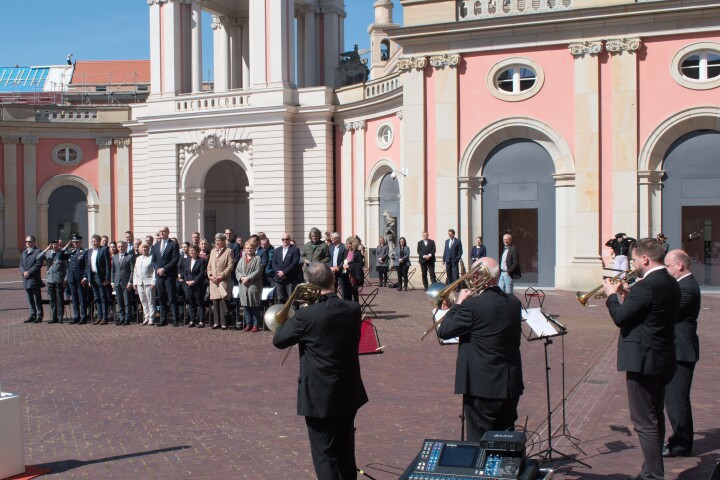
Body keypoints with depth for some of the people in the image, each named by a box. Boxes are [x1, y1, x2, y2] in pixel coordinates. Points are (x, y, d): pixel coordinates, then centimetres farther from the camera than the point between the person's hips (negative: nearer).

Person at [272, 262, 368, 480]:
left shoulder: (307, 315, -21)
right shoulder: (353, 310, -6)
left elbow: (278, 340, -7)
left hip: (319, 396, -5)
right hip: (349, 392, 5)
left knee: (325, 454, 7)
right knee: (346, 450, 22)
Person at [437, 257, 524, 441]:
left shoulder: (473, 305, -18)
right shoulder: (514, 302, 2)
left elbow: (443, 331, -11)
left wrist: (459, 303, 1)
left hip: (481, 387, -6)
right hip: (511, 385, 6)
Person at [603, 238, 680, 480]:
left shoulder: (646, 286, -21)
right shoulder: (671, 284, 10)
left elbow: (620, 317, -19)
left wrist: (612, 295, -3)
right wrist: (626, 296, 9)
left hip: (643, 360, -10)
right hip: (663, 359, 10)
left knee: (645, 422, -3)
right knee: (655, 418, 19)